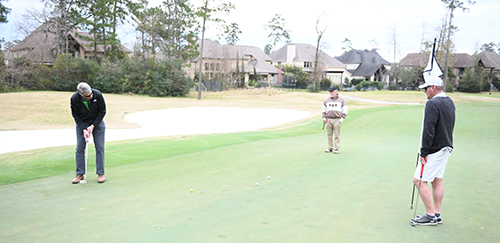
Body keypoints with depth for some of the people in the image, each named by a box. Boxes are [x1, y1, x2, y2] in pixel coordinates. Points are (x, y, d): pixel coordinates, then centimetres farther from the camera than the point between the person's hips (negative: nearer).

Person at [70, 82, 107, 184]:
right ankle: (80, 174, 6)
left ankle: (100, 174, 2)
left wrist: (93, 126, -15)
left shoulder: (98, 95, -25)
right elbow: (76, 115, -10)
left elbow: (102, 112, -12)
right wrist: (84, 129, -18)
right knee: (80, 148, -3)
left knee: (99, 148, -4)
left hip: (97, 122, -1)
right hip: (82, 123, 1)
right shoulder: (74, 99, -23)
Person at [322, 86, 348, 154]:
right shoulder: (326, 100, 13)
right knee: (329, 135, 4)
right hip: (328, 119, 3)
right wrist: (324, 117, 7)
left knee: (337, 135, -4)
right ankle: (330, 148, 12)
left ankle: (336, 148, 2)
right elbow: (324, 109, 20)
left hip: (337, 120, -3)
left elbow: (344, 110, 4)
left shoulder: (341, 100, 4)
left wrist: (342, 118, -5)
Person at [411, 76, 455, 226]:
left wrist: (424, 152, -19)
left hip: (434, 150, -10)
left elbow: (428, 130, -23)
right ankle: (437, 214, 20)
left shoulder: (432, 104, -18)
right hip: (446, 147, 10)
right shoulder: (450, 102, 13)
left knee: (419, 180, -3)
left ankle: (430, 216, 2)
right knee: (437, 180, 14)